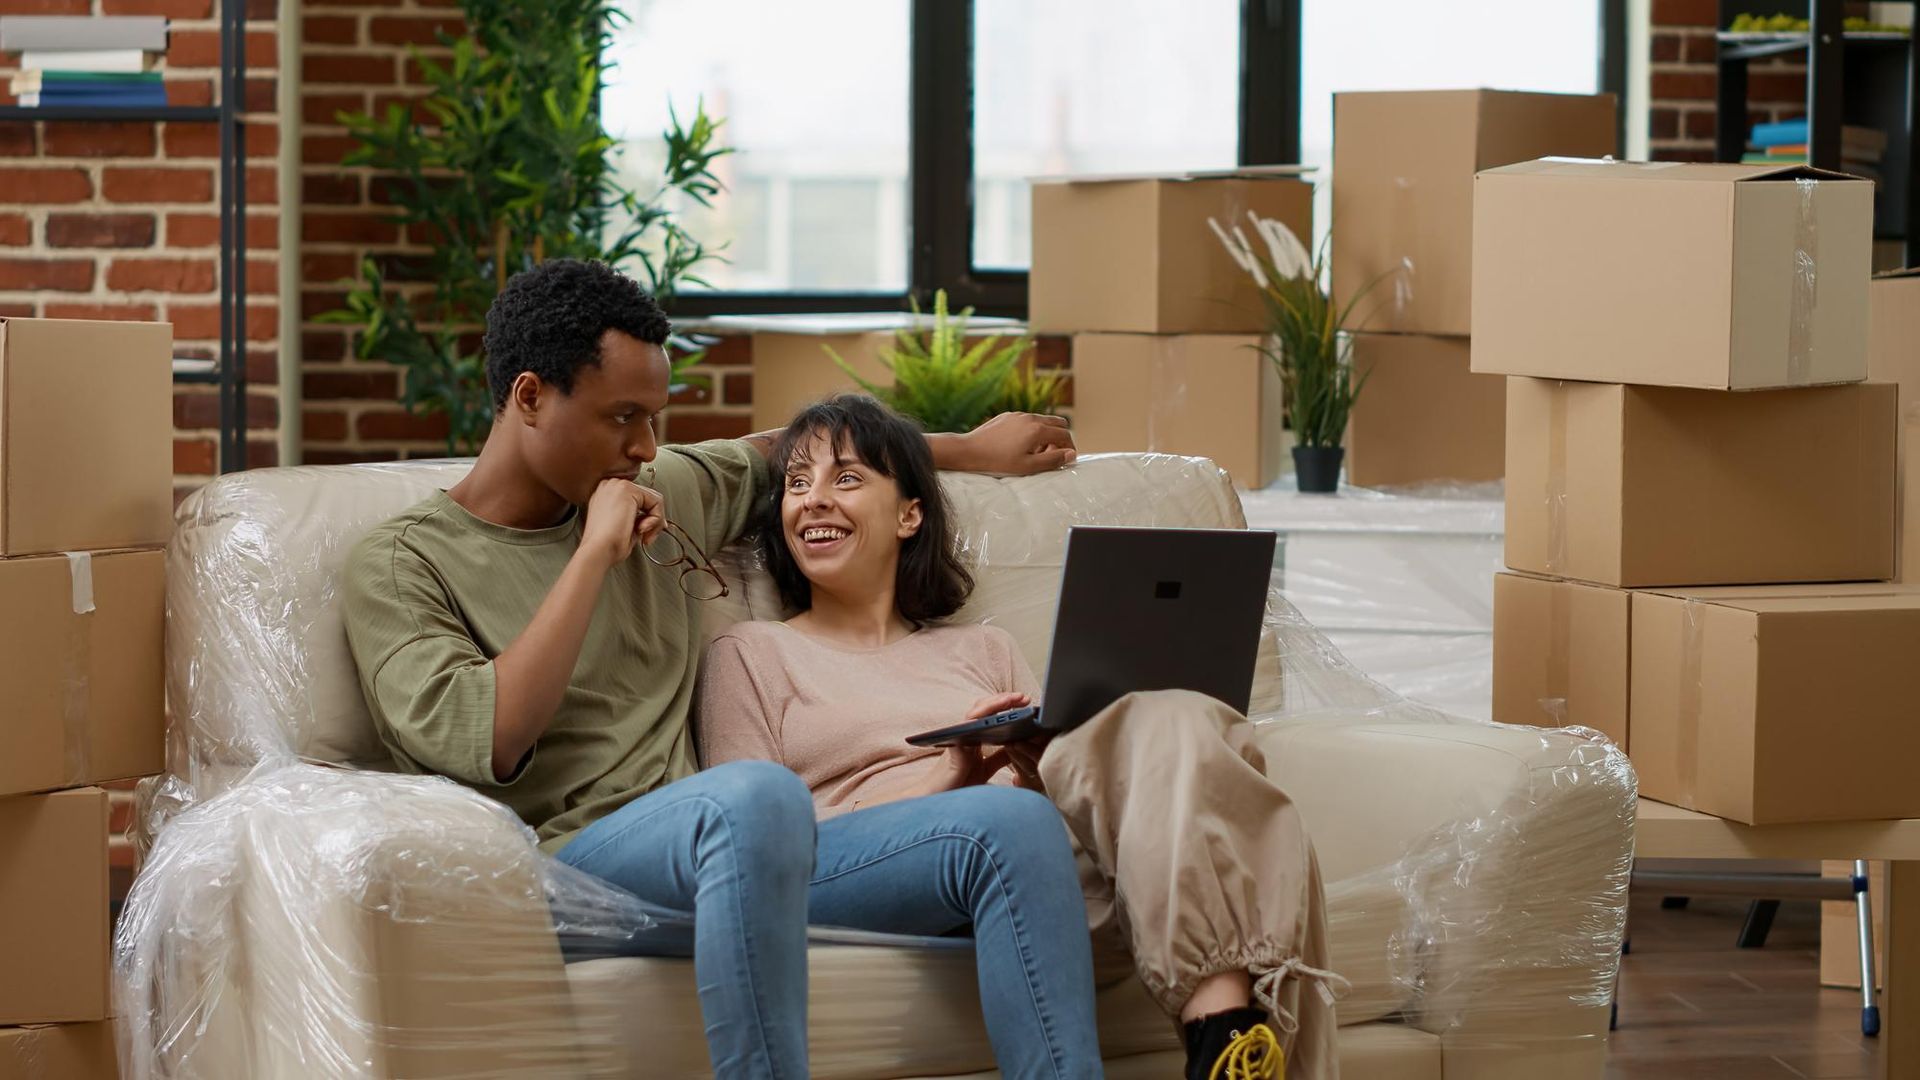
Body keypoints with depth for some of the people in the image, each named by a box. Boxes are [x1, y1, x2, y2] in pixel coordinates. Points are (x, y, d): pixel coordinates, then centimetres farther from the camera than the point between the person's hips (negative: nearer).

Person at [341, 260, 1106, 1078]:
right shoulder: (400, 566, 1)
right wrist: (595, 555, -11)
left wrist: (974, 449, 43)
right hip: (567, 861, -7)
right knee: (758, 793, -40)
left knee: (1014, 823, -15)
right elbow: (484, 744, -16)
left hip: (730, 858, 7)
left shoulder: (666, 496, 20)